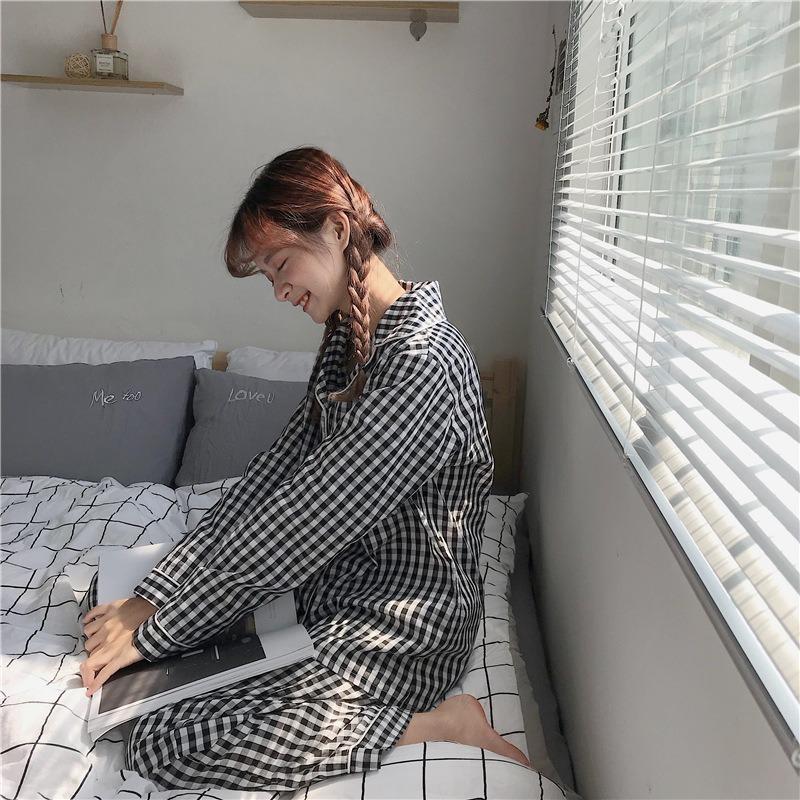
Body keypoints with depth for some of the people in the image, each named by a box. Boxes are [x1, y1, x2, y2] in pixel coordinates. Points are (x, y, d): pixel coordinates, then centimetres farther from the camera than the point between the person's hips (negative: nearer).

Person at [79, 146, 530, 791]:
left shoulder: (423, 364, -28)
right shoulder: (349, 336, 2)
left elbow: (292, 529, -26)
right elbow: (275, 472, 1)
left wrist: (151, 632, -14)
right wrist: (151, 593, -3)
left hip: (403, 627, -8)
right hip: (340, 578, 9)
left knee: (158, 744, -14)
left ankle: (440, 722, -8)